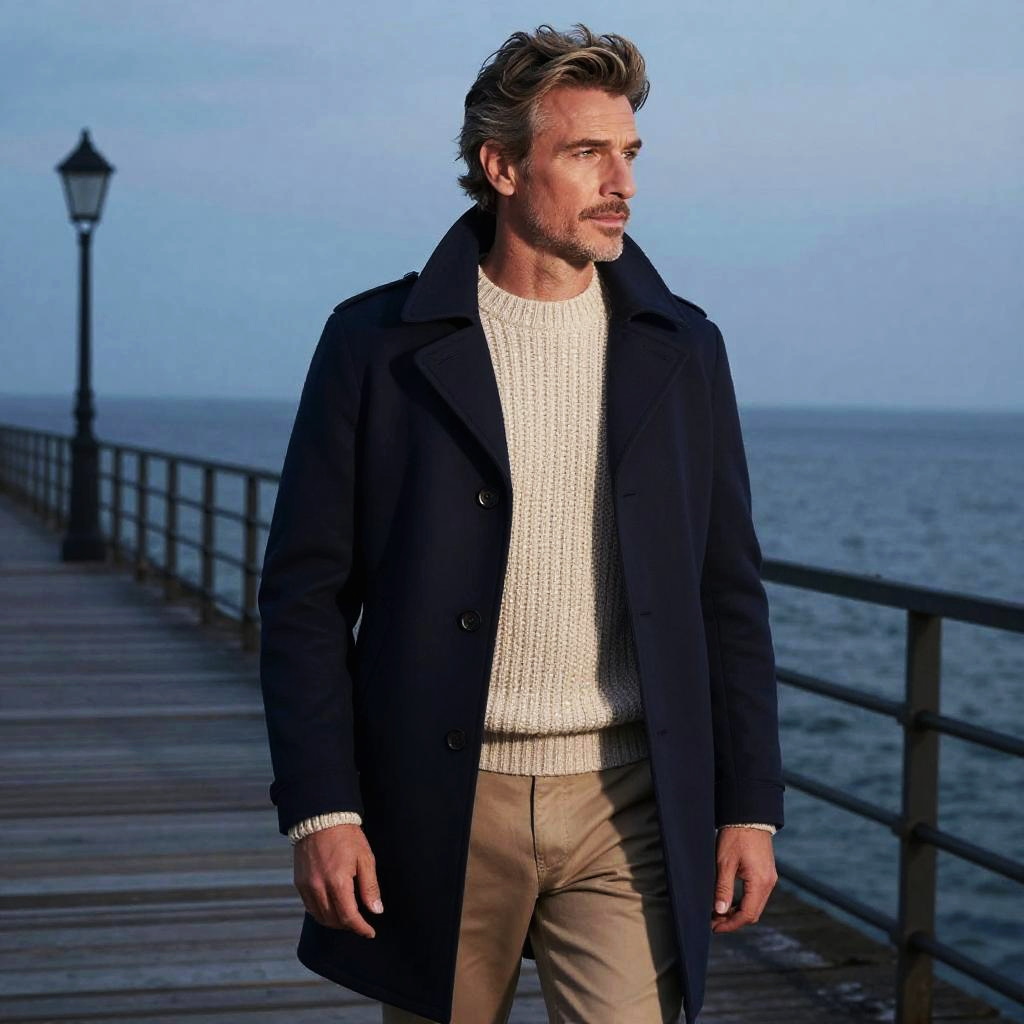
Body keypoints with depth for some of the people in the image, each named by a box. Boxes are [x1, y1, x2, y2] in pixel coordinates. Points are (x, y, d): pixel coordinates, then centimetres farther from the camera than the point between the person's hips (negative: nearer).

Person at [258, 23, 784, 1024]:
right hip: (439, 809, -1)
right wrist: (318, 808, -10)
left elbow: (728, 595, 8)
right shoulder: (377, 341, -2)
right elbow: (305, 590, -2)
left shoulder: (682, 350, 5)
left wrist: (750, 805, 3)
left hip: (625, 804, 1)